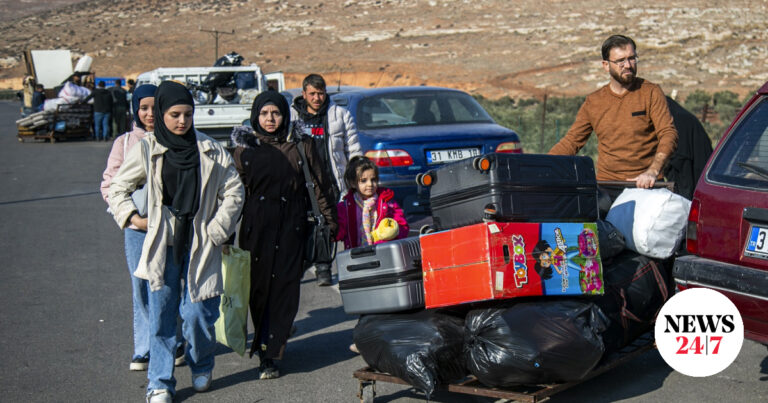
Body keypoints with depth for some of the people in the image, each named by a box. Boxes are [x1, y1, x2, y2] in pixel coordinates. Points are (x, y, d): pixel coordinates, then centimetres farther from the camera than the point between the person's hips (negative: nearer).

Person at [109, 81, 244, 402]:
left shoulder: (211, 151, 3)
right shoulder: (147, 151, 4)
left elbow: (233, 192, 5)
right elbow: (117, 188, 15)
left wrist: (216, 230, -1)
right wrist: (132, 218, 2)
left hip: (200, 247, 0)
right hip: (162, 246, 1)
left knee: (198, 314, -1)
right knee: (161, 316, 2)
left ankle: (201, 370, 26)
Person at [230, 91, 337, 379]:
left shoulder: (300, 145, 6)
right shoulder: (245, 147, 7)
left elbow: (318, 183, 9)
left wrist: (330, 220, 6)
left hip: (291, 227, 0)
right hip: (257, 226, 0)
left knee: (285, 288, -2)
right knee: (259, 286, 0)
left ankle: (269, 351, 6)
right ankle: (267, 352, 9)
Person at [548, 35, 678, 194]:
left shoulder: (650, 92, 3)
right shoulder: (593, 101, 11)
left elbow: (668, 134, -6)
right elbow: (571, 141, 14)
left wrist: (652, 172, -23)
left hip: (644, 186, -2)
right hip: (606, 185, 2)